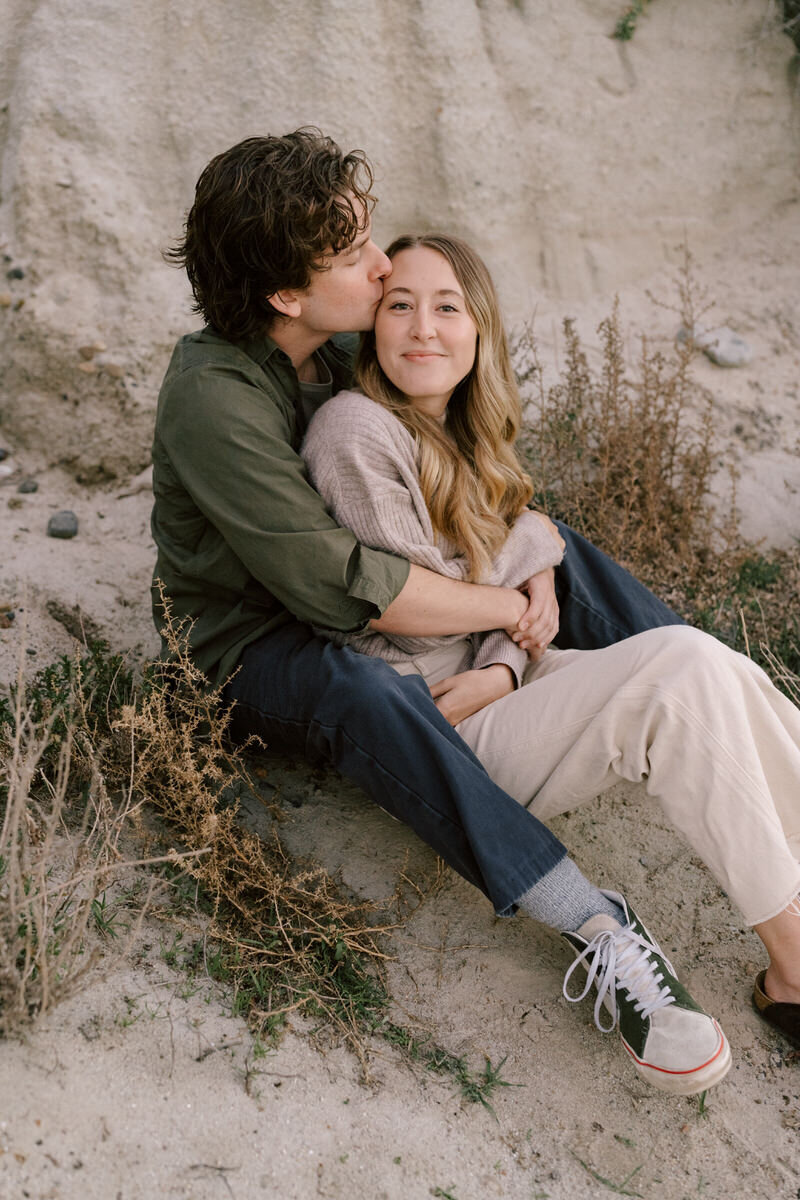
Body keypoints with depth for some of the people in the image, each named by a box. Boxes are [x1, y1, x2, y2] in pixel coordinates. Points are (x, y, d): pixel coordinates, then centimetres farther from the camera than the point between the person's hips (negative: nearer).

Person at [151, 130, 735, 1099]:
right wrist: (504, 607, -23)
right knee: (361, 693, -41)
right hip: (253, 640, -8)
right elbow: (342, 586, -34)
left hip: (333, 592, 8)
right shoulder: (215, 397, -28)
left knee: (554, 544, -2)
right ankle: (605, 937, -41)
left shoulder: (343, 343, -4)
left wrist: (539, 571, -12)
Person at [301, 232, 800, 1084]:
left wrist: (505, 668, -12)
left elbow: (518, 592, 9)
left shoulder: (462, 434, 15)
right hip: (437, 736, -7)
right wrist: (531, 540, 0)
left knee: (725, 677, -16)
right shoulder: (358, 427, -11)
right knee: (684, 663, -26)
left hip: (495, 690, 7)